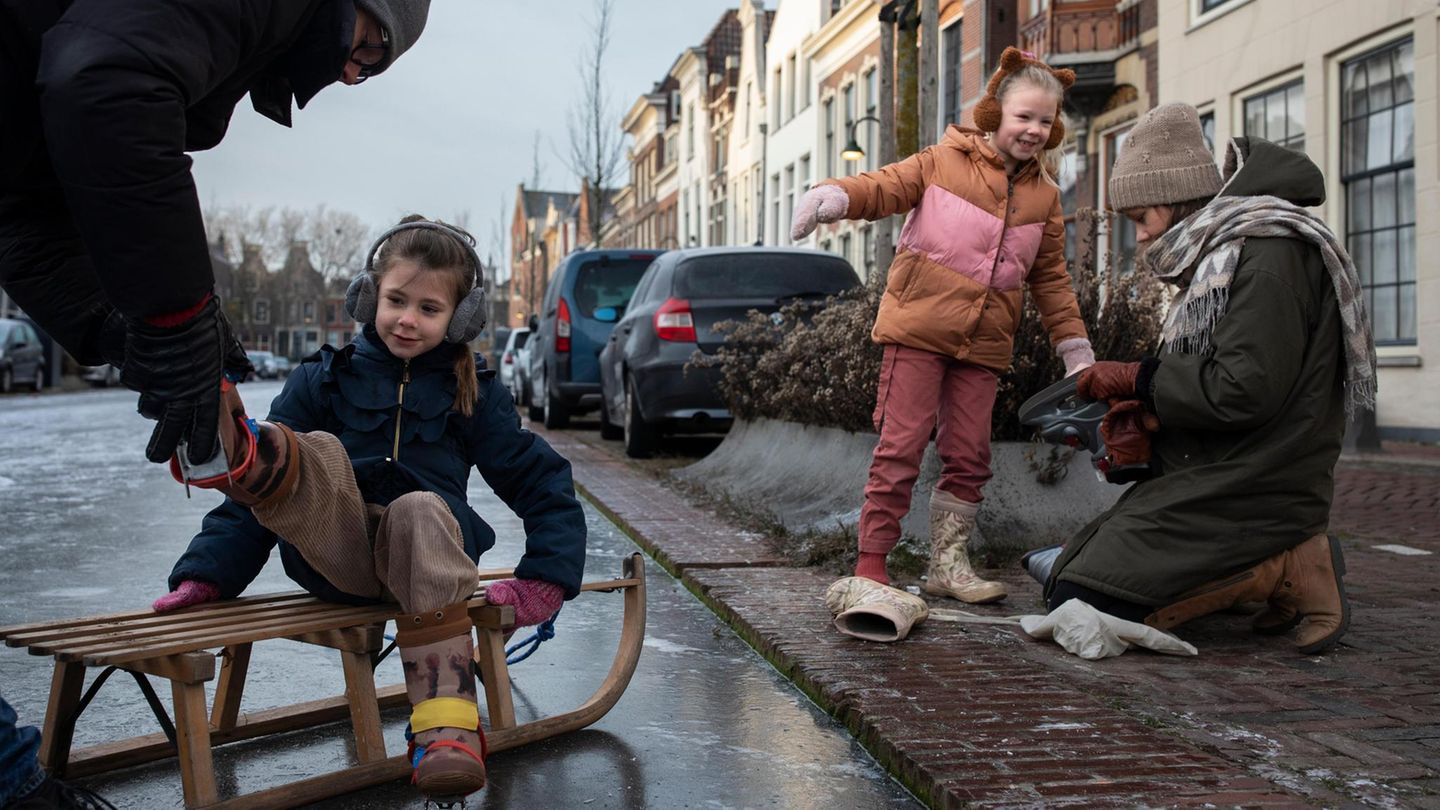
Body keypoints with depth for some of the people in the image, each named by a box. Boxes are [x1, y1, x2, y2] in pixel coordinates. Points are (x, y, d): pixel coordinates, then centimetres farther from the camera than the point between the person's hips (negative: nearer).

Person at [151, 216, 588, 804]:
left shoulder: (472, 395, 13)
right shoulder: (324, 379, 14)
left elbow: (544, 484, 11)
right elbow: (266, 497, 10)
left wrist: (544, 580, -2)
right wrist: (206, 574, -1)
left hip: (421, 554, -1)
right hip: (334, 552, 1)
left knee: (420, 510, -36)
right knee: (317, 453, -27)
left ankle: (446, 723, -44)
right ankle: (233, 453, -64)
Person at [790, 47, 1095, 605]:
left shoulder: (1045, 197, 14)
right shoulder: (946, 161, 2)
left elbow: (1051, 279, 18)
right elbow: (887, 186, -8)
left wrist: (1074, 347, 13)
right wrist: (836, 195, -30)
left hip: (983, 344, 5)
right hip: (919, 327, -4)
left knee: (969, 457, 7)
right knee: (902, 444, -5)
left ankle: (948, 564, 19)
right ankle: (871, 563, 2)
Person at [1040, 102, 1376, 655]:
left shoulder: (1268, 253, -15)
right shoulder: (1218, 255, 17)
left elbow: (1244, 390, -24)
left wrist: (1139, 379, -11)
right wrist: (1152, 420, 0)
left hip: (1246, 497, -11)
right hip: (1210, 480, 11)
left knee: (1078, 603, -19)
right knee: (1065, 576, 10)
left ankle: (1281, 569, -10)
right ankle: (1274, 563, 6)